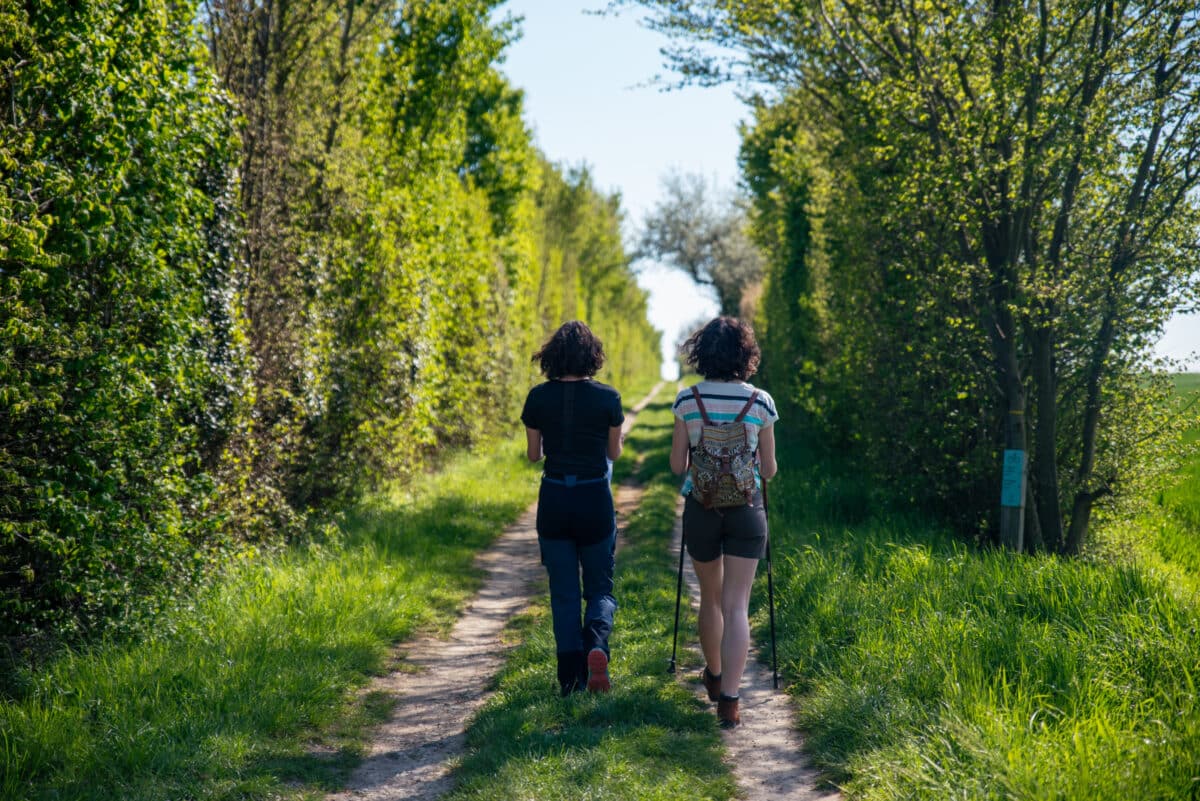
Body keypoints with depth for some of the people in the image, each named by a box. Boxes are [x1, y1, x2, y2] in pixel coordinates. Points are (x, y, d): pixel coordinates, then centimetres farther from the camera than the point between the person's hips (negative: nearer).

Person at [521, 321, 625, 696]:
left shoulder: (539, 397, -4)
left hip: (553, 500, 1)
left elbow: (534, 454, 5)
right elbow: (614, 453, 4)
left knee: (564, 594, 10)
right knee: (600, 587, 13)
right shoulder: (607, 397, -7)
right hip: (595, 499, -1)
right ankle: (596, 645, -16)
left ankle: (572, 679, 7)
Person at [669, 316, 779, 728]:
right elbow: (769, 469, 3)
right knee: (737, 605, -1)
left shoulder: (687, 399, -3)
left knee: (711, 596, 20)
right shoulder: (761, 401, -4)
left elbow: (677, 465, 2)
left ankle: (714, 676, 38)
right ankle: (729, 699, -10)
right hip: (746, 509, -1)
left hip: (700, 508, 1)